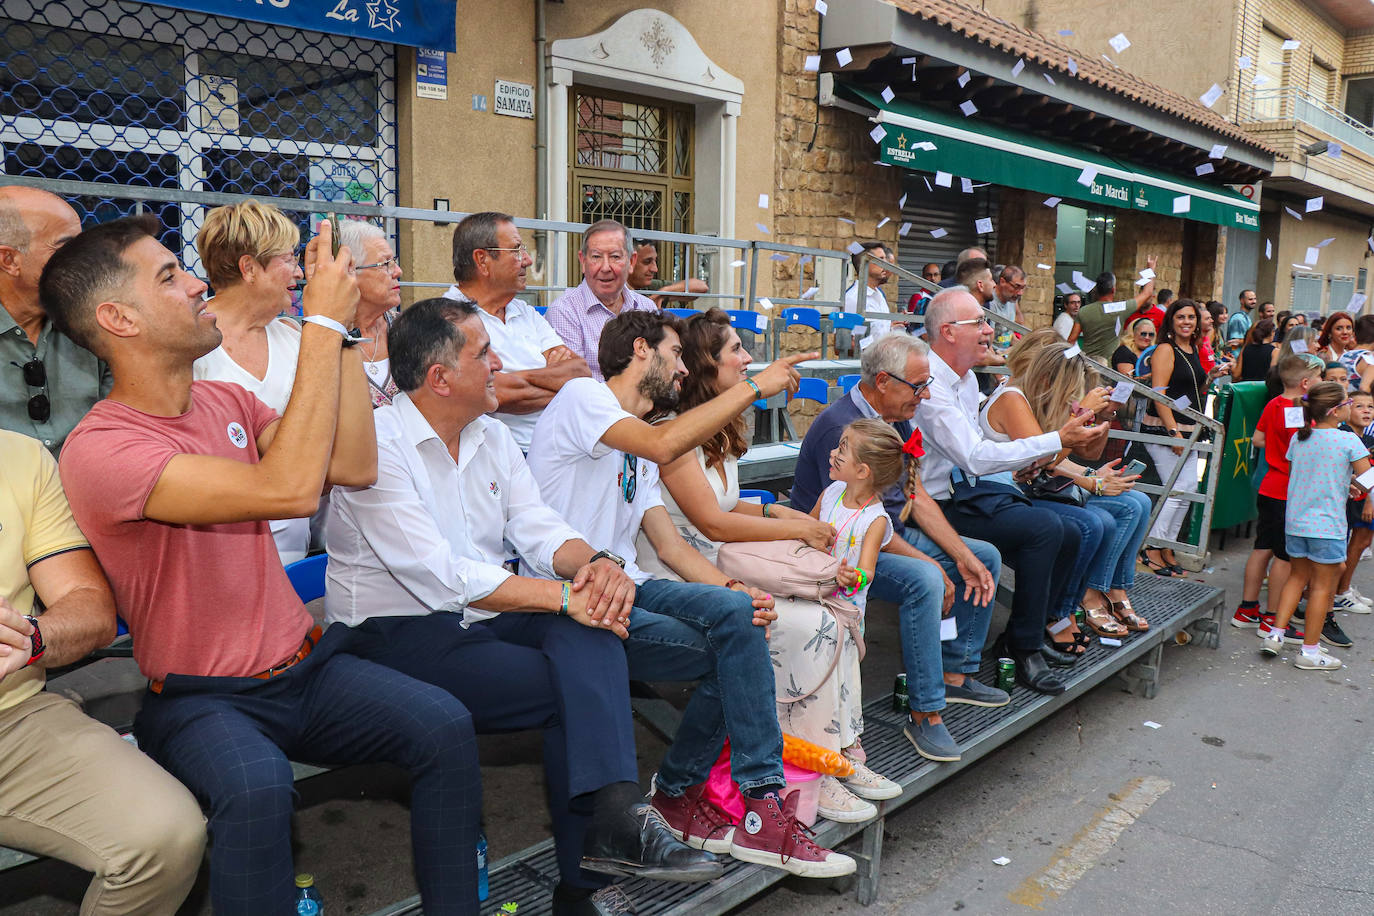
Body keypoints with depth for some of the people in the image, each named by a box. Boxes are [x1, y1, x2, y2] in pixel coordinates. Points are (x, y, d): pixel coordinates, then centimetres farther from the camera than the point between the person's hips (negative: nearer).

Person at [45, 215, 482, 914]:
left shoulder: (227, 402, 7)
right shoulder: (98, 450, -17)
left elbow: (355, 467, -3)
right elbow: (289, 489, -30)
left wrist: (340, 326, -7)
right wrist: (322, 322, -25)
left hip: (304, 666, 6)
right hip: (201, 698, -5)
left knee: (445, 725, -17)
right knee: (257, 788, -36)